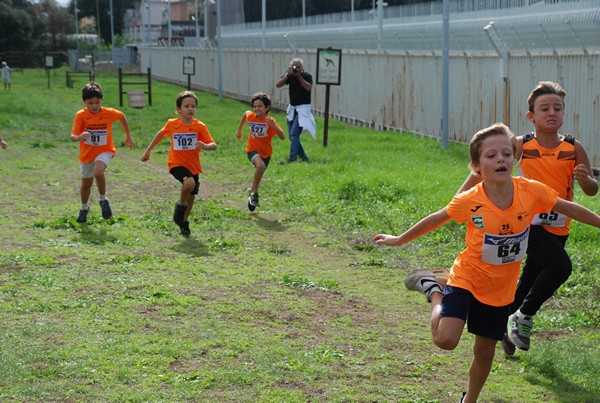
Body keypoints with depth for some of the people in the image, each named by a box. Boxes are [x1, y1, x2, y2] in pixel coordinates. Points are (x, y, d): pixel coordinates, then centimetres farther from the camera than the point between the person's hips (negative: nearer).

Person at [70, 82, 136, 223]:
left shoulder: (109, 113, -13)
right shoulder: (81, 115, -16)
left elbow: (122, 116, 10)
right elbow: (73, 136, -22)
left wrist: (128, 136, 15)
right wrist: (80, 137, -46)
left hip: (105, 151, -2)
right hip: (87, 153, 2)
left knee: (98, 172, -33)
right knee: (86, 184, 17)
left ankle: (103, 199, -8)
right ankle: (84, 208, 45)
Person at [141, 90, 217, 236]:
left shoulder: (200, 127, -7)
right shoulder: (172, 124, -5)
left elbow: (213, 145, -11)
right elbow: (160, 134, 15)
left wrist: (204, 146, -34)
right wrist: (148, 151, 20)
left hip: (193, 166, 3)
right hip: (177, 163, -3)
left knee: (191, 196, 13)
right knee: (189, 183, -32)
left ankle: (184, 222, 38)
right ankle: (181, 205, -4)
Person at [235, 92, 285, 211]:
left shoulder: (270, 121, -18)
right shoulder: (250, 116, -11)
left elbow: (282, 137, -28)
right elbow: (245, 114, 16)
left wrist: (272, 125, -40)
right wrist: (239, 130, 22)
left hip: (266, 152, 1)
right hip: (252, 150, -1)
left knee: (259, 174, 15)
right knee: (260, 165, -31)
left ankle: (252, 192, 45)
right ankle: (254, 193, -18)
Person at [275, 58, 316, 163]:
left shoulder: (307, 76, -7)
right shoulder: (289, 75, 3)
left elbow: (308, 88, -24)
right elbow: (277, 85, -8)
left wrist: (299, 76, -22)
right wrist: (287, 75, -19)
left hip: (303, 108, -6)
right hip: (292, 108, 6)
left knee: (294, 133, -18)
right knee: (292, 136, 8)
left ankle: (292, 158, -21)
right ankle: (304, 158, 19)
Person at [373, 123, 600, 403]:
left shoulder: (532, 191, -16)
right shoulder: (469, 201, -20)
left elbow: (568, 208, 1)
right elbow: (436, 219, -3)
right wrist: (400, 240, 6)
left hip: (501, 288, 3)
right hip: (467, 278, -3)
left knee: (485, 351, 14)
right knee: (445, 340, -20)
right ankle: (434, 290, 8)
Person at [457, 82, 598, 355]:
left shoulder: (573, 148, -3)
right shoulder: (521, 146, -8)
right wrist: (460, 197, -4)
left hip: (557, 228, 4)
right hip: (527, 222, -4)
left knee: (529, 282, 14)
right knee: (560, 265, -26)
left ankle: (505, 325, 39)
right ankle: (524, 316, -7)